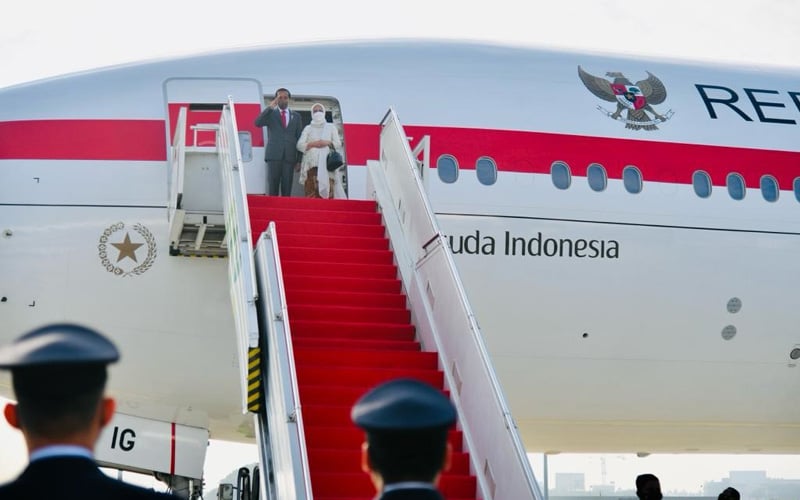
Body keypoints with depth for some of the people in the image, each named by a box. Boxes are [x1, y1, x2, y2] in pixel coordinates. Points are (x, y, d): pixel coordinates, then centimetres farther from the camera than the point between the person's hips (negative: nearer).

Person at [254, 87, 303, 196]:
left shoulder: (296, 116, 15)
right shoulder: (270, 114, 10)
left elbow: (300, 138, 12)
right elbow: (258, 123, -9)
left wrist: (299, 159, 6)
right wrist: (270, 107, -15)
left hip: (289, 156, 2)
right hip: (274, 155, -2)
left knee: (287, 188, -1)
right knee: (273, 188, -5)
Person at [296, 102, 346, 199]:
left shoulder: (331, 127, 16)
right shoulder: (308, 128, 16)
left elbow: (338, 144, 10)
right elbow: (300, 145, 7)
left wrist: (328, 143, -8)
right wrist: (312, 144, -8)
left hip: (327, 163, 0)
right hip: (312, 163, 0)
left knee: (328, 190, -15)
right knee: (312, 191, -12)